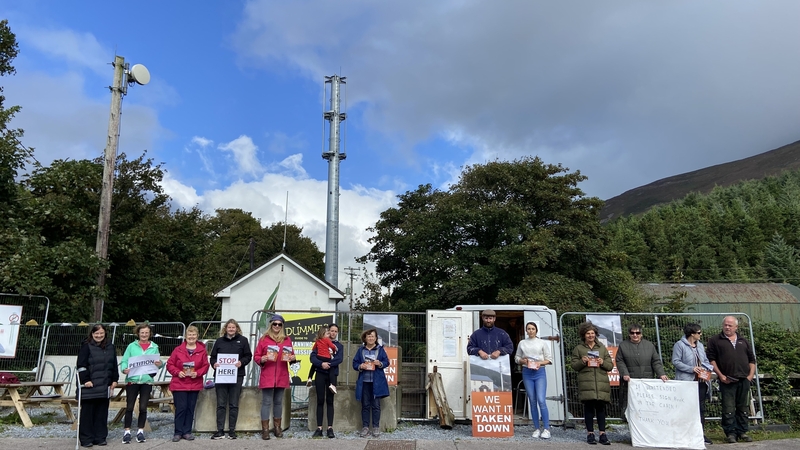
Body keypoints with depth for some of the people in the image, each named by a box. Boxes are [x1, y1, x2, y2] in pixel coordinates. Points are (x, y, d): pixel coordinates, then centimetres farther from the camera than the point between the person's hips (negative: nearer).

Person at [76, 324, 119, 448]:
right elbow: (81, 365, -8)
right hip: (89, 385, -5)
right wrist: (85, 380, -14)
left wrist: (114, 380, 11)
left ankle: (100, 437, 15)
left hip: (104, 385, 5)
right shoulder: (86, 346, -4)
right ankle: (86, 439, 8)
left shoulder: (110, 347, 12)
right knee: (87, 412, 0)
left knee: (102, 412, 8)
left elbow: (114, 365, 17)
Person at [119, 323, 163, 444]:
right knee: (130, 407, 2)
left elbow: (158, 362, 8)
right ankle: (127, 432, 12)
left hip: (147, 381, 1)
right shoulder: (132, 346, 5)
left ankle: (140, 431, 16)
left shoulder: (154, 347, 8)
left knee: (143, 407, 4)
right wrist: (124, 369, -19)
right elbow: (124, 361, 1)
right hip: (132, 380, -1)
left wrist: (159, 364, -15)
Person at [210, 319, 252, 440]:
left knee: (234, 404, 4)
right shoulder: (219, 341, 11)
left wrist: (241, 362, -14)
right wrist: (214, 363, -9)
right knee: (221, 404, 3)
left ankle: (232, 430, 12)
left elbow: (248, 356, 4)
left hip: (236, 376, -1)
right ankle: (220, 431, 8)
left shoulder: (242, 340, 6)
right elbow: (213, 356, 12)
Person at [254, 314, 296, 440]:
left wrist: (293, 358, -7)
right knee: (266, 402, -1)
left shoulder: (287, 339, 9)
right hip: (267, 376, -3)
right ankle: (265, 429, 5)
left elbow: (291, 355, 15)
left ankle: (277, 427, 21)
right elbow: (256, 356, 2)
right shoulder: (264, 339, 2)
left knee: (278, 402, 11)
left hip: (282, 376, 3)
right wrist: (262, 360, -18)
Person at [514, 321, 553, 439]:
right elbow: (517, 358, 12)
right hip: (527, 373, 2)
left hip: (539, 372, -2)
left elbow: (549, 359, 4)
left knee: (541, 400, -12)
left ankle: (546, 429, -6)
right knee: (532, 402, 6)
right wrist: (524, 361, -7)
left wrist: (540, 363, -12)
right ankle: (537, 429, 13)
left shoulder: (542, 343, 4)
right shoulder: (522, 343, 9)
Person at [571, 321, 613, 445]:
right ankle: (590, 433, 8)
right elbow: (574, 366, 8)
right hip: (586, 383, -1)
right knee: (589, 407, -1)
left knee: (601, 407, 1)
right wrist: (582, 362, -11)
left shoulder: (602, 348, 16)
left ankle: (602, 434, 7)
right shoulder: (578, 348, 10)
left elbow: (610, 365, 14)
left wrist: (603, 363, -7)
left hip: (601, 383, 2)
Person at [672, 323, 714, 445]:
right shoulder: (679, 345, -8)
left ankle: (701, 434, 15)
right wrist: (692, 368, -18)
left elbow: (705, 360, 20)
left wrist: (708, 368, -2)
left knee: (701, 408, 8)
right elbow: (676, 361, -13)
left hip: (701, 381, 7)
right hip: (687, 381, -7)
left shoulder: (700, 345, 16)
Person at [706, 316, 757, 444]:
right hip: (727, 380, -4)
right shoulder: (715, 340, 3)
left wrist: (751, 375, 5)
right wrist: (720, 375, -9)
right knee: (728, 409, -2)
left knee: (743, 408, 10)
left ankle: (742, 432, 19)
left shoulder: (743, 341, 16)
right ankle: (730, 433, 5)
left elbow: (752, 359, 18)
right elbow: (711, 359, -2)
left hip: (744, 380, 4)